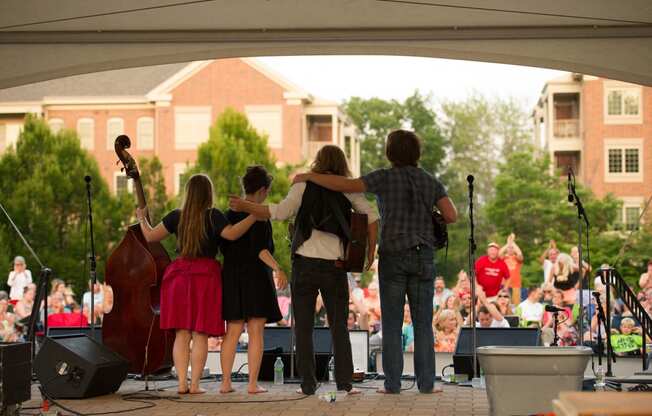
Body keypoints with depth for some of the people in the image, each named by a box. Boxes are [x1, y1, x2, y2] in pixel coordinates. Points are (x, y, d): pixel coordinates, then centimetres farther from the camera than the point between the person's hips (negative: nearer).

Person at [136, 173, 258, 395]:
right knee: (200, 335, 0)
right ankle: (194, 384, -2)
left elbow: (150, 236, 10)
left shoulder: (177, 216, 5)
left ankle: (182, 383, 0)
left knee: (182, 333, 5)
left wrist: (142, 218, 28)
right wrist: (253, 216, -16)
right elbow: (231, 234, -21)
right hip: (206, 275, -3)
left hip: (180, 275, 3)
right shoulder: (213, 216, -6)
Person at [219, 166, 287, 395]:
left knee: (232, 332, 9)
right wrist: (277, 269, -21)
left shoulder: (230, 213, 10)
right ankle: (253, 383, -3)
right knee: (255, 333, -2)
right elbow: (260, 249, -19)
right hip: (256, 276, -6)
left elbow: (224, 248, 13)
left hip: (232, 277, 6)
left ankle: (225, 382, 6)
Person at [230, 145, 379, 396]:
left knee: (303, 326, 4)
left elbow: (280, 212, -11)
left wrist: (244, 206, -4)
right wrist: (371, 253, 9)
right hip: (335, 265, 1)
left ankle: (308, 384, 2)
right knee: (339, 326, 8)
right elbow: (371, 218, 0)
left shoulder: (304, 185, 0)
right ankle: (344, 382, 3)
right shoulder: (348, 189, 6)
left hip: (305, 263, -1)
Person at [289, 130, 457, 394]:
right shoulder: (431, 182, 4)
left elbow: (344, 185, -14)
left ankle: (392, 384, 1)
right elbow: (452, 216, -4)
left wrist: (308, 177, -3)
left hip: (392, 256, -2)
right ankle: (426, 383, 2)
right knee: (423, 324, 5)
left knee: (392, 325, 3)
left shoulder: (384, 178, -4)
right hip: (423, 257, 2)